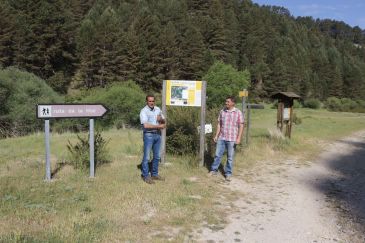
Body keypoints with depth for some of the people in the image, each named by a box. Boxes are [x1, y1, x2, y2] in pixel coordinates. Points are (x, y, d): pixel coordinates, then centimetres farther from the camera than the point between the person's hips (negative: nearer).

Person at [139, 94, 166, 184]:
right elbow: (146, 125, -21)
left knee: (156, 156, 12)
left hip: (158, 135, 6)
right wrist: (159, 126, -16)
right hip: (148, 135, -6)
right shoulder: (144, 111, -10)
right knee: (146, 157, -1)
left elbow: (164, 122, 14)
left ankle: (154, 174, 24)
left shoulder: (157, 109, 10)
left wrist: (161, 119, -9)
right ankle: (146, 176, 8)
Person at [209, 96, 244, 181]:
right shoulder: (222, 111, 6)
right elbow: (219, 124, 11)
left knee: (230, 157, 5)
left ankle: (228, 174, 17)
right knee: (217, 154, 8)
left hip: (232, 139, -3)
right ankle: (214, 170, 23)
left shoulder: (238, 112, -4)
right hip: (221, 138, 3)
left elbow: (241, 126, -4)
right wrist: (216, 135, 7)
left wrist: (239, 138, -11)